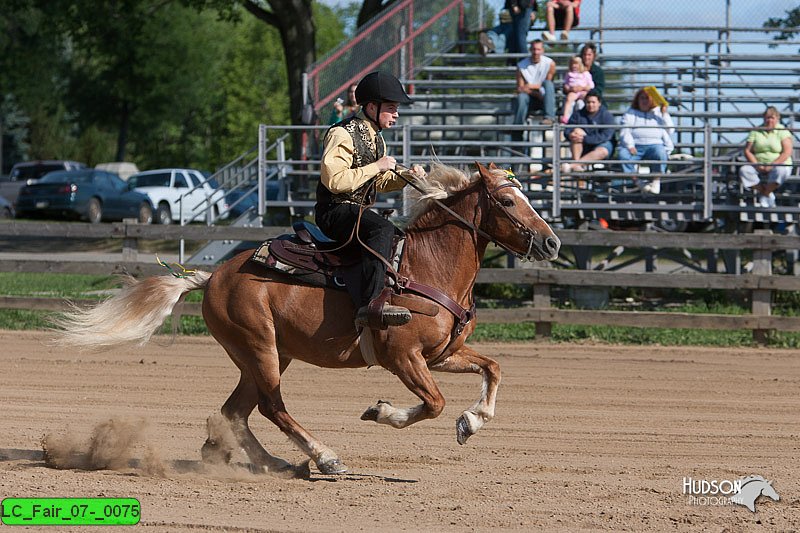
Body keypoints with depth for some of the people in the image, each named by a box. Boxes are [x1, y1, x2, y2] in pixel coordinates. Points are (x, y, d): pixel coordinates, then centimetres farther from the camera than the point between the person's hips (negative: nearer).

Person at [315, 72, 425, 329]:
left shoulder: (376, 138, 17)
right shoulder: (343, 134, -14)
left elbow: (380, 183, 26)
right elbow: (334, 180, -25)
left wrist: (405, 177, 6)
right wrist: (376, 167, -21)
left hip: (359, 212, 10)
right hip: (335, 212, -10)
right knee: (383, 229, -36)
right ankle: (370, 305, -49)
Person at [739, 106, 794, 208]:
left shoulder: (782, 131, -2)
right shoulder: (756, 132, 7)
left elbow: (787, 152, -12)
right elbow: (747, 151, 3)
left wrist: (772, 165, -21)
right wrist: (756, 165, -14)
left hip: (778, 165, -3)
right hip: (759, 167, 3)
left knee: (780, 171, -39)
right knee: (744, 170, -26)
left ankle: (765, 194, -18)